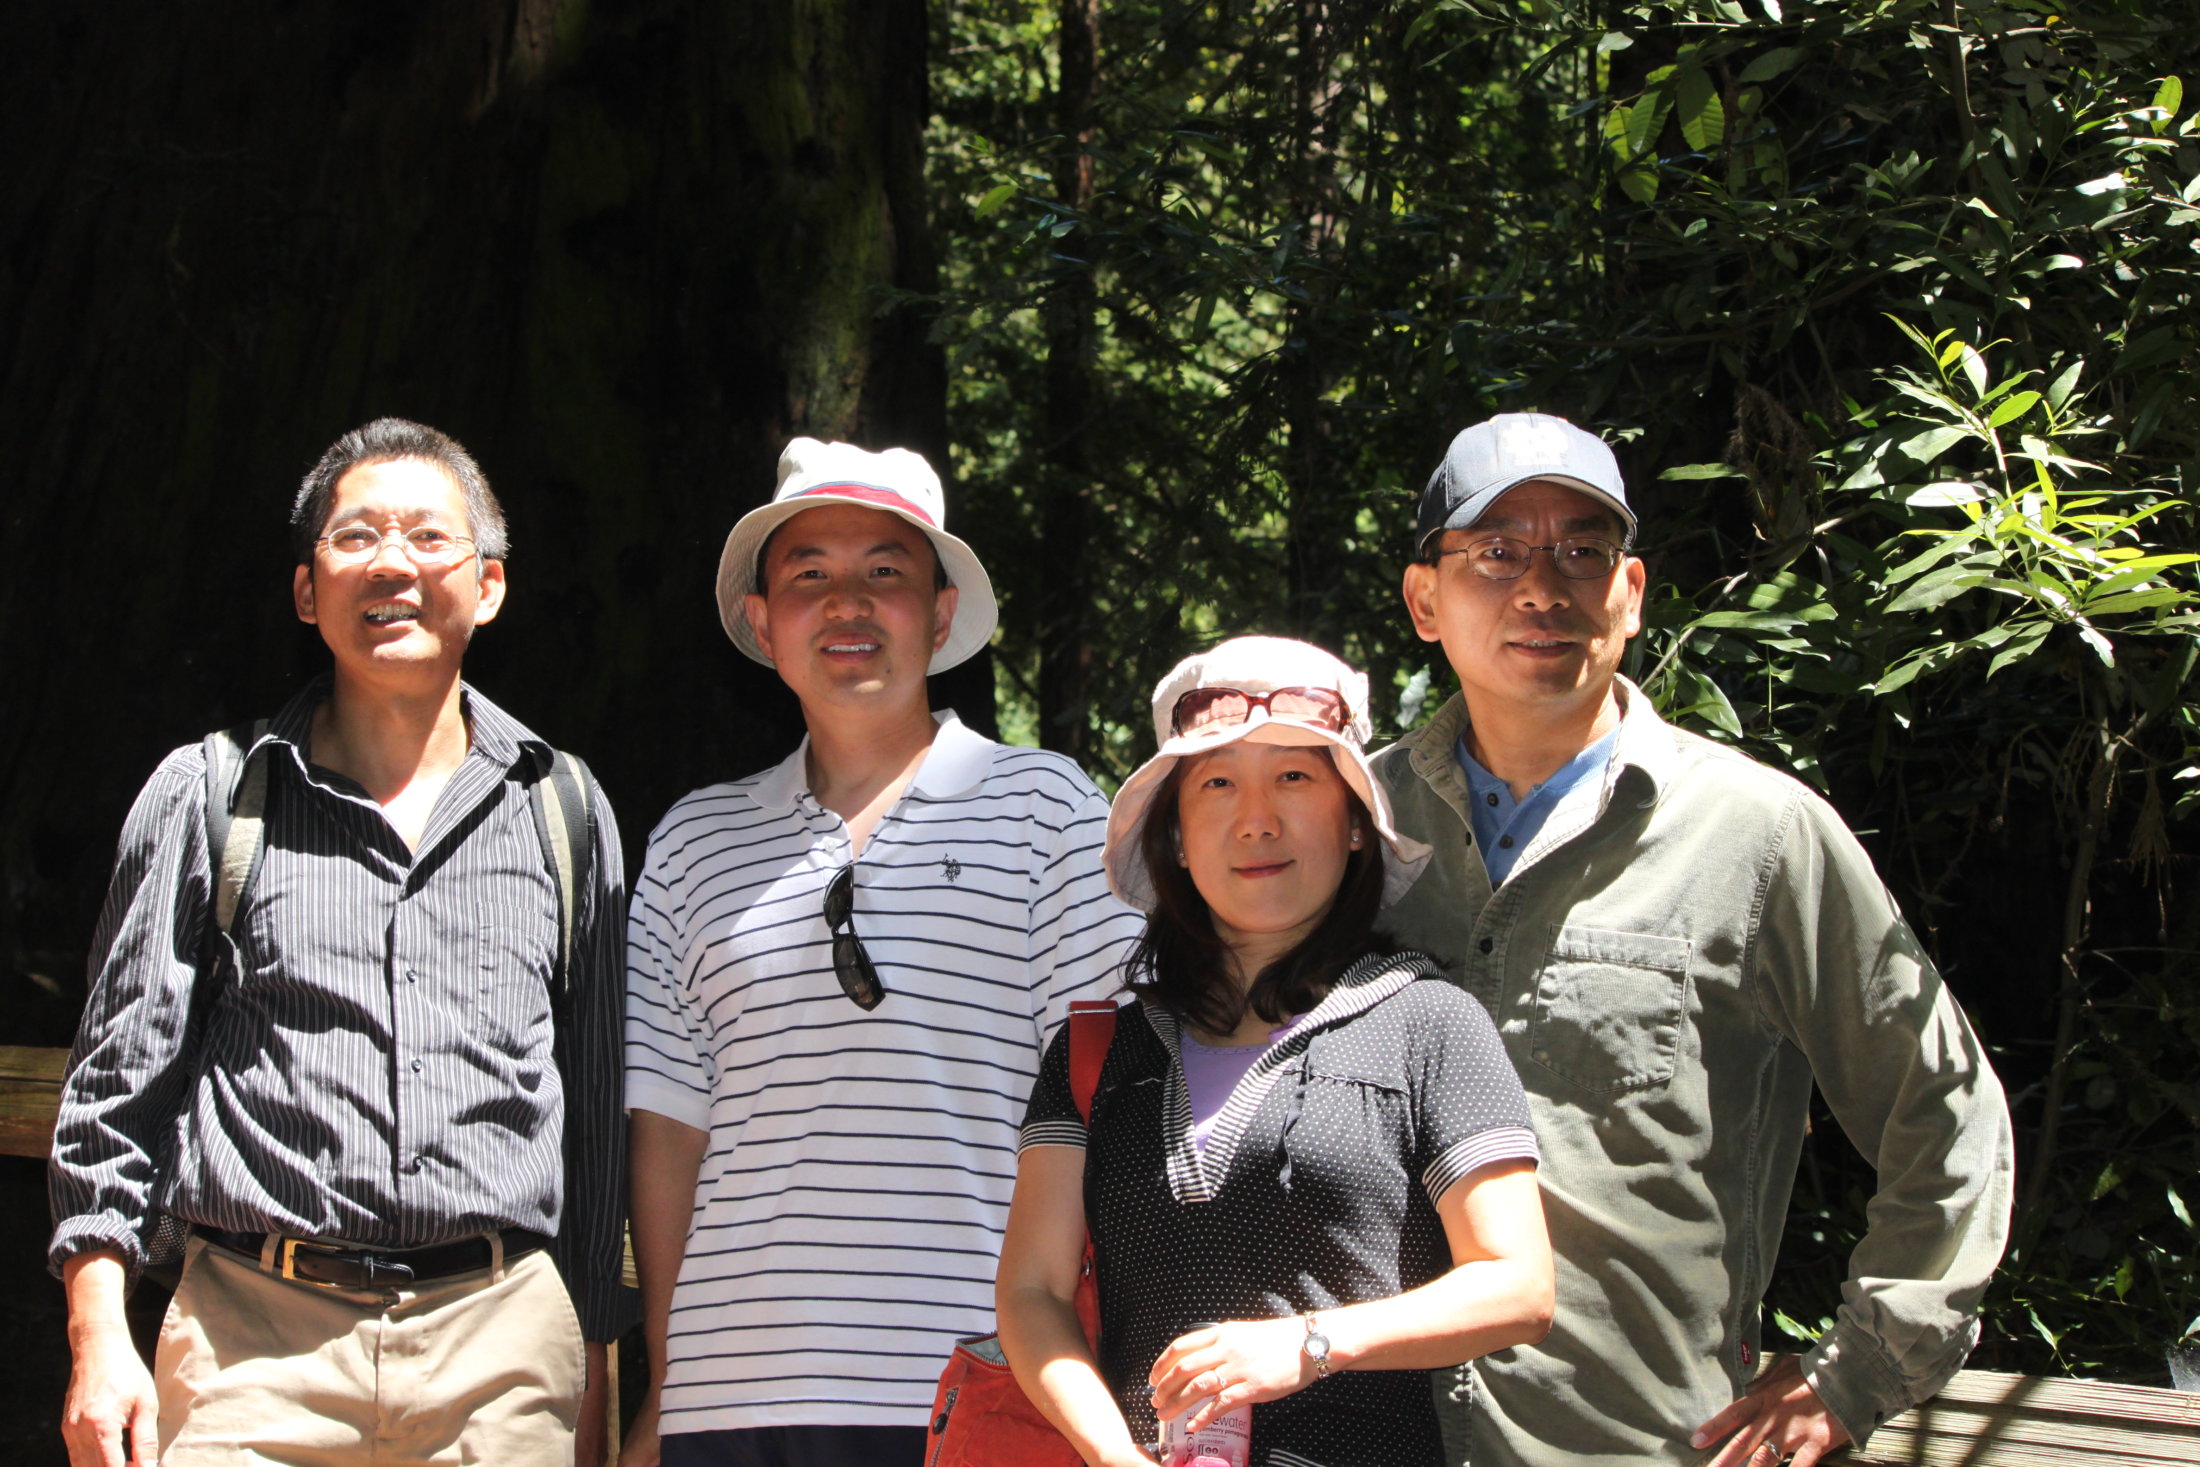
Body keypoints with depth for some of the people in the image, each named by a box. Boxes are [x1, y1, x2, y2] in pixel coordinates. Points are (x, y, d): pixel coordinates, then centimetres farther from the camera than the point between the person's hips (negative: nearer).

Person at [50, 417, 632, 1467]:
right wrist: (99, 1336, -2)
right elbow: (121, 1081, 8)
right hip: (253, 1337, -1)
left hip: (501, 1342, 1)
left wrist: (593, 1374, 12)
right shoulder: (207, 798, 10)